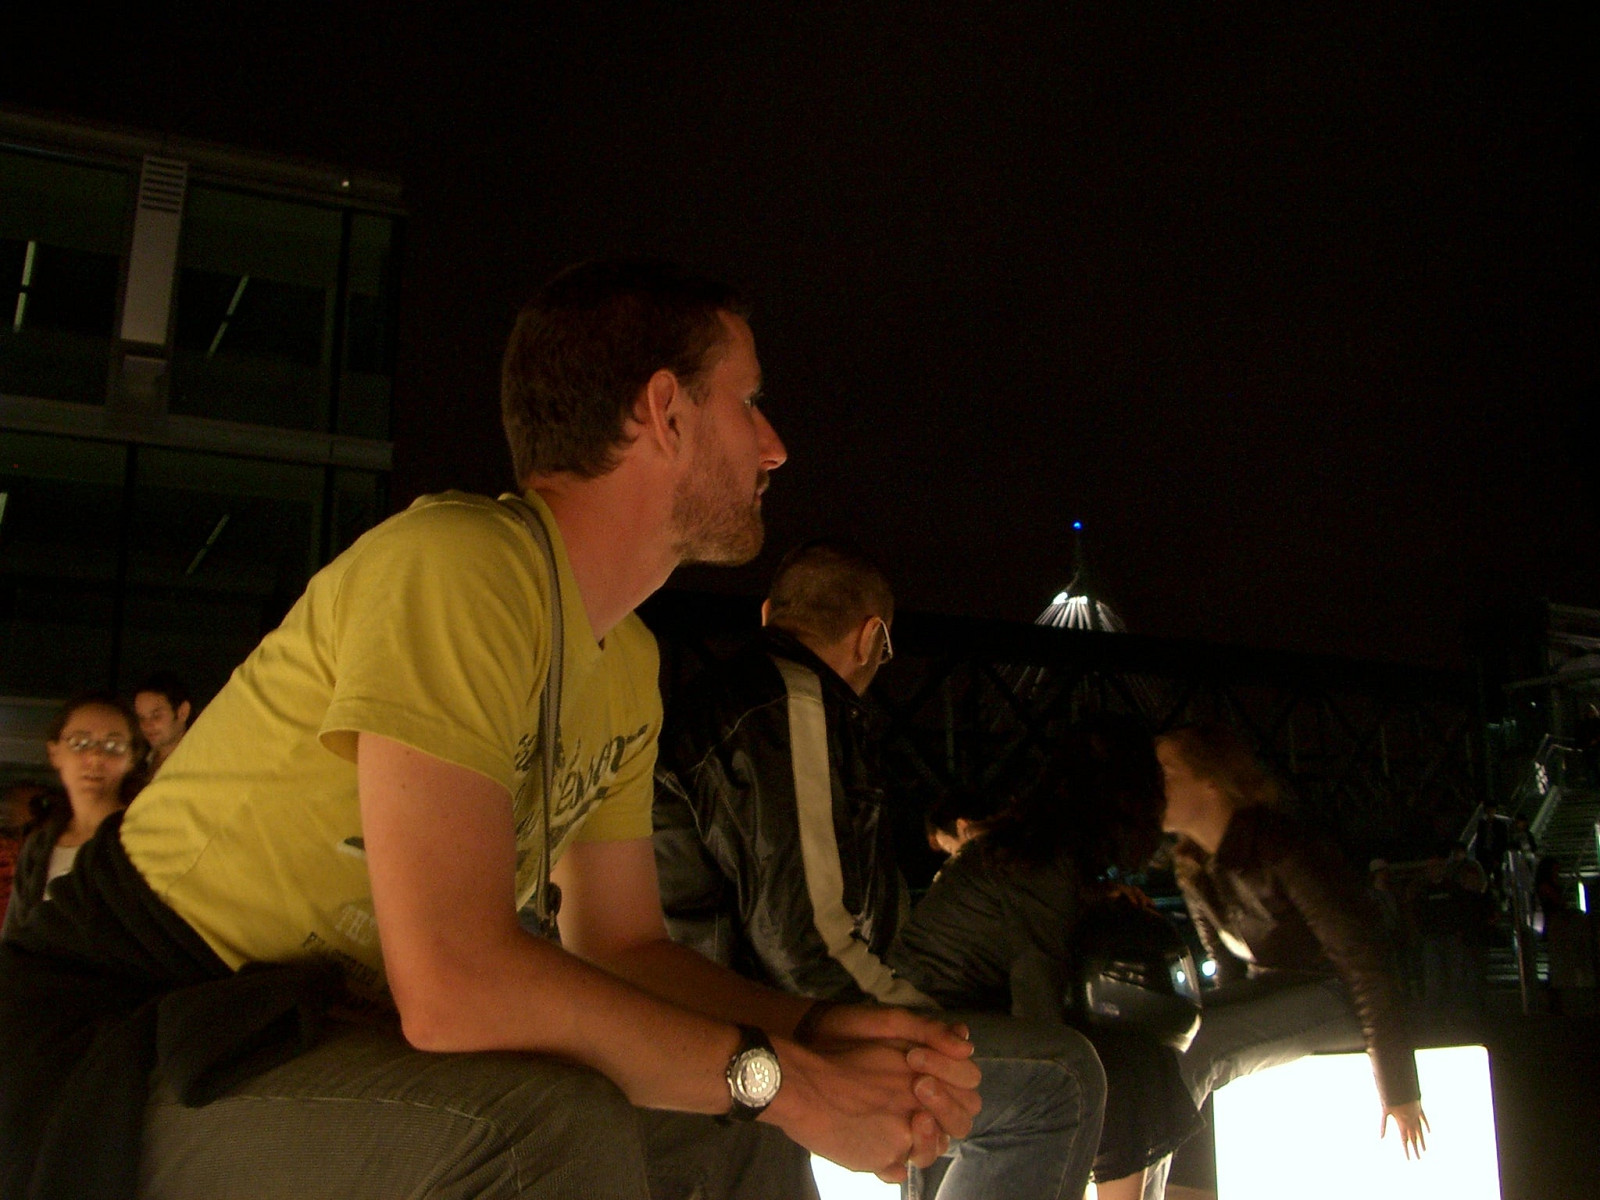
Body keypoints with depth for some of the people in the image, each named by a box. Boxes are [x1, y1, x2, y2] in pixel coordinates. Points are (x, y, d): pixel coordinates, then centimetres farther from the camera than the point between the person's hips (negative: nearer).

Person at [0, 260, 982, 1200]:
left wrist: (817, 1032, -9)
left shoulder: (629, 664, 5)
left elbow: (623, 946, 8)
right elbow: (451, 983, -31)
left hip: (331, 1041, 8)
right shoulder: (459, 565, -24)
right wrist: (778, 1076, -23)